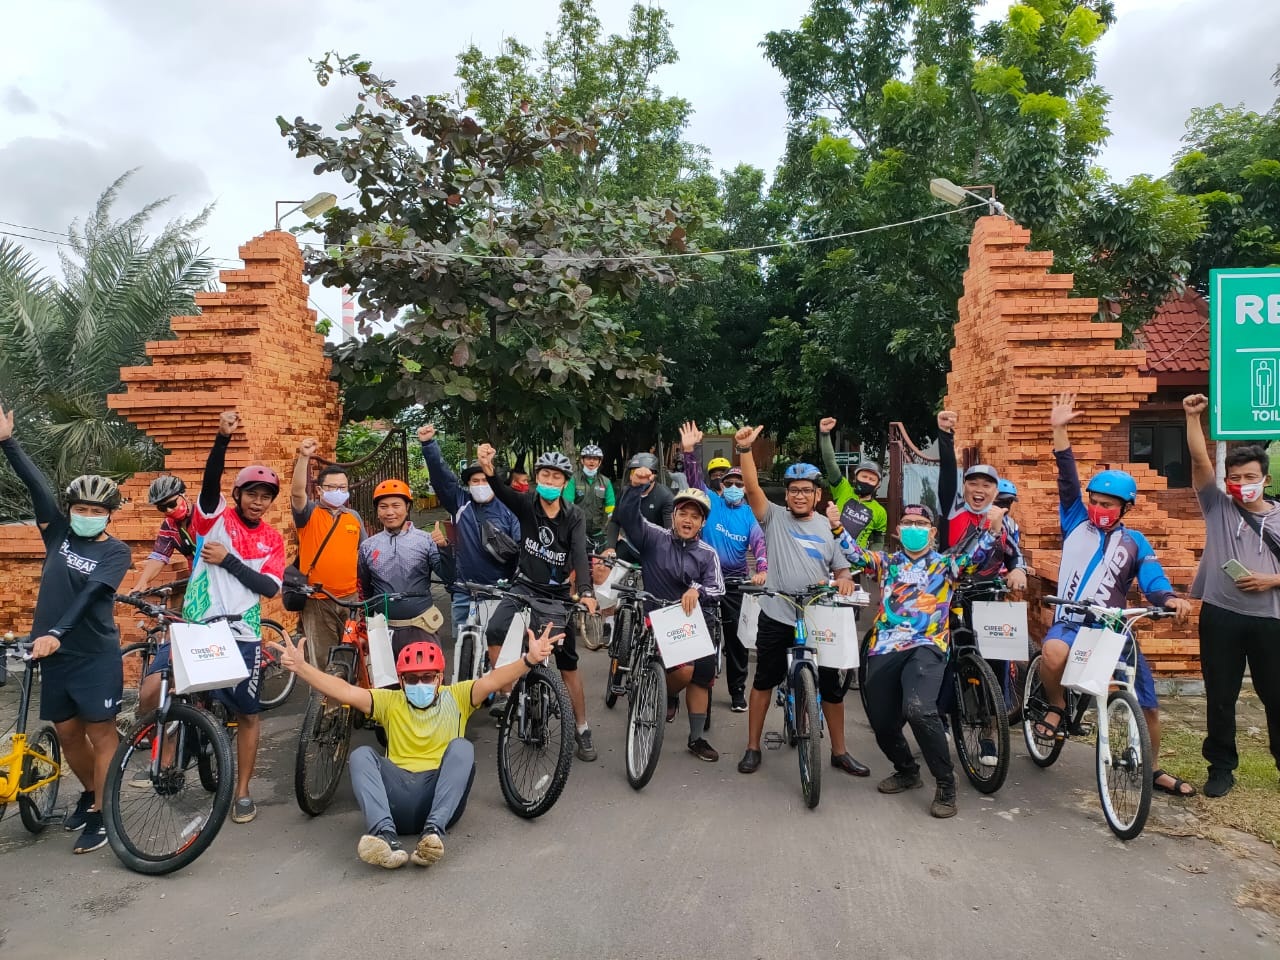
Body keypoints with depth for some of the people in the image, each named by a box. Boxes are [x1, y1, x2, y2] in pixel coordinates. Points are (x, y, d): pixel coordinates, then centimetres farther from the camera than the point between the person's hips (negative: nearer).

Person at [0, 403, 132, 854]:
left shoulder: (116, 552, -7)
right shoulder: (59, 534, 4)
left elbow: (89, 595, -20)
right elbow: (37, 486, -4)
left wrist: (56, 633, -33)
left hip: (96, 655, -5)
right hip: (54, 653, 5)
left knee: (100, 732, 2)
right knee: (67, 731, 16)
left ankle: (99, 814, 13)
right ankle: (89, 792, 38)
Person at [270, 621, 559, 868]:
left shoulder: (455, 697, 11)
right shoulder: (390, 701, 15)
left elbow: (493, 680, -7)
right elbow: (345, 692, 1)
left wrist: (529, 660, -25)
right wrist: (300, 666, -14)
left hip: (441, 800, -1)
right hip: (398, 801, 2)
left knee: (462, 747, -24)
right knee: (361, 755, -19)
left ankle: (434, 829, -39)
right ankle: (385, 834, -40)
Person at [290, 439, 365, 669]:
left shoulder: (354, 517, 9)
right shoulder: (309, 513, -3)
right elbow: (297, 491, -23)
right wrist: (304, 457, -35)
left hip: (351, 598, 3)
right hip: (317, 600, -3)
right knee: (323, 658, 6)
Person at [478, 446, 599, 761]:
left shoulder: (574, 516, -7)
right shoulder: (526, 504, -8)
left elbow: (580, 554, -20)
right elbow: (503, 492, -28)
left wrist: (586, 592, -37)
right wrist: (489, 471, -51)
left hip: (557, 596, 0)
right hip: (524, 587, 0)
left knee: (568, 664, 3)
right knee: (495, 632, -27)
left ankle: (582, 730, 17)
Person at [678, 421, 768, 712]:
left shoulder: (750, 514, 2)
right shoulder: (710, 502, 1)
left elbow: (759, 542, -10)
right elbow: (694, 479, -9)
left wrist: (762, 569, -28)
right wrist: (689, 451, -24)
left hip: (735, 582, 1)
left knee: (735, 636, 8)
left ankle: (738, 691, 20)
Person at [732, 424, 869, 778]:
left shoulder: (829, 527, 7)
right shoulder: (775, 518, -2)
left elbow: (841, 568, 11)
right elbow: (752, 487, -17)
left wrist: (845, 579, -13)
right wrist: (744, 449, -30)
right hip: (776, 617, -2)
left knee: (832, 687, 9)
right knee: (764, 681, 9)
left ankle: (839, 752, 26)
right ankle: (753, 748, 23)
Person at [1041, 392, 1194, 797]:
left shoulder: (1135, 543, 9)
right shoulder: (1076, 524, 6)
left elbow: (1153, 583, -1)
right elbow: (1068, 481, -3)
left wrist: (1172, 599, -26)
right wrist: (1059, 429, -13)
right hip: (1070, 622, -2)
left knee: (1147, 706, 3)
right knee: (1053, 653, -38)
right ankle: (1056, 706, -8)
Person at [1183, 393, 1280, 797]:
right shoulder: (1218, 507, 4)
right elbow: (1199, 461, -7)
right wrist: (1193, 416, -13)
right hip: (1220, 616, 0)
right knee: (1220, 697, 7)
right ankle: (1221, 768, 19)